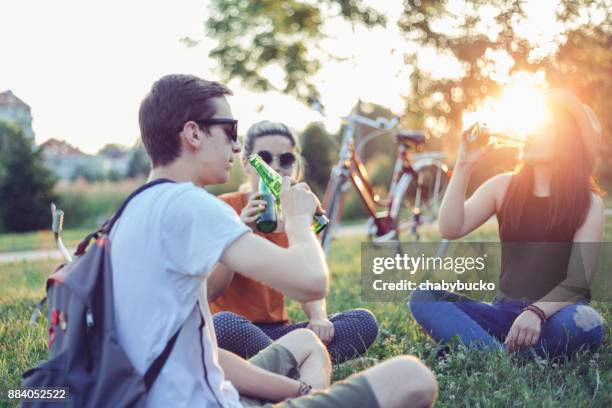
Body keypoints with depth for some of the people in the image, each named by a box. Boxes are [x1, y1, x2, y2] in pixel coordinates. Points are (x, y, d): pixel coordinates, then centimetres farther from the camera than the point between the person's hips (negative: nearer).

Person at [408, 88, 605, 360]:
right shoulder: (503, 187, 7)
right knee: (422, 298, -20)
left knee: (584, 323, -38)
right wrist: (463, 166, -10)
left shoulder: (588, 203, -2)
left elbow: (579, 279, -12)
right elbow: (450, 230, -6)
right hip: (504, 311, 3)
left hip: (555, 313, -3)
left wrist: (537, 312, -30)